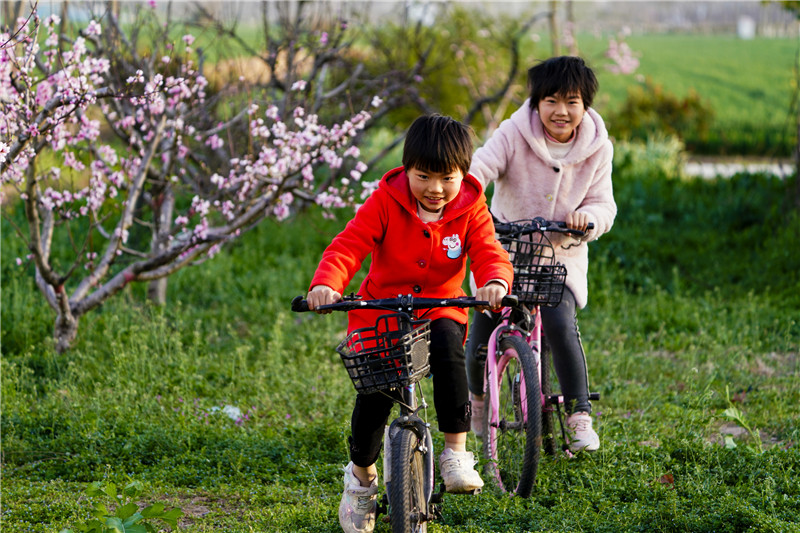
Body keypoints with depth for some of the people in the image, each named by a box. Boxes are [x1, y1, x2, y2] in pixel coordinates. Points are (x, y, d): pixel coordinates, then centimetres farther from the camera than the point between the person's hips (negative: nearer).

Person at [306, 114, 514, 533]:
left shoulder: (470, 210, -5)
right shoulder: (386, 202, -10)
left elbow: (490, 254, -16)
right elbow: (348, 245, -18)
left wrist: (495, 283, -42)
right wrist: (326, 284, -38)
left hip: (440, 311, 0)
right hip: (380, 310, 0)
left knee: (448, 346, -34)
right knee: (373, 395, -13)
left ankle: (456, 452, -25)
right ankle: (361, 475, 15)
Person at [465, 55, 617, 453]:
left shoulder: (597, 148, -5)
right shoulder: (514, 134, -14)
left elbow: (603, 204, -2)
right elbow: (479, 170, -23)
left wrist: (587, 216, -27)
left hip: (562, 255, 0)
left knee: (561, 323, -24)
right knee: (483, 329, -2)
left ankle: (579, 417, -12)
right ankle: (477, 395, 33)